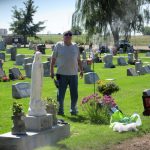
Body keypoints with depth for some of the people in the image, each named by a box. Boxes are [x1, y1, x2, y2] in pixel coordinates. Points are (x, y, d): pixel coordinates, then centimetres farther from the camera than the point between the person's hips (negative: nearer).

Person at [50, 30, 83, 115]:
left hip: (73, 74, 3)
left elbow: (78, 60, 20)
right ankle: (60, 110, 11)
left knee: (74, 94, 4)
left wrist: (81, 70, 16)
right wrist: (51, 71, -2)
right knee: (61, 93, 0)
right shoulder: (58, 46, 2)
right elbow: (53, 59, 2)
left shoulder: (75, 46, 12)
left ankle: (73, 110, 18)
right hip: (62, 74, -3)